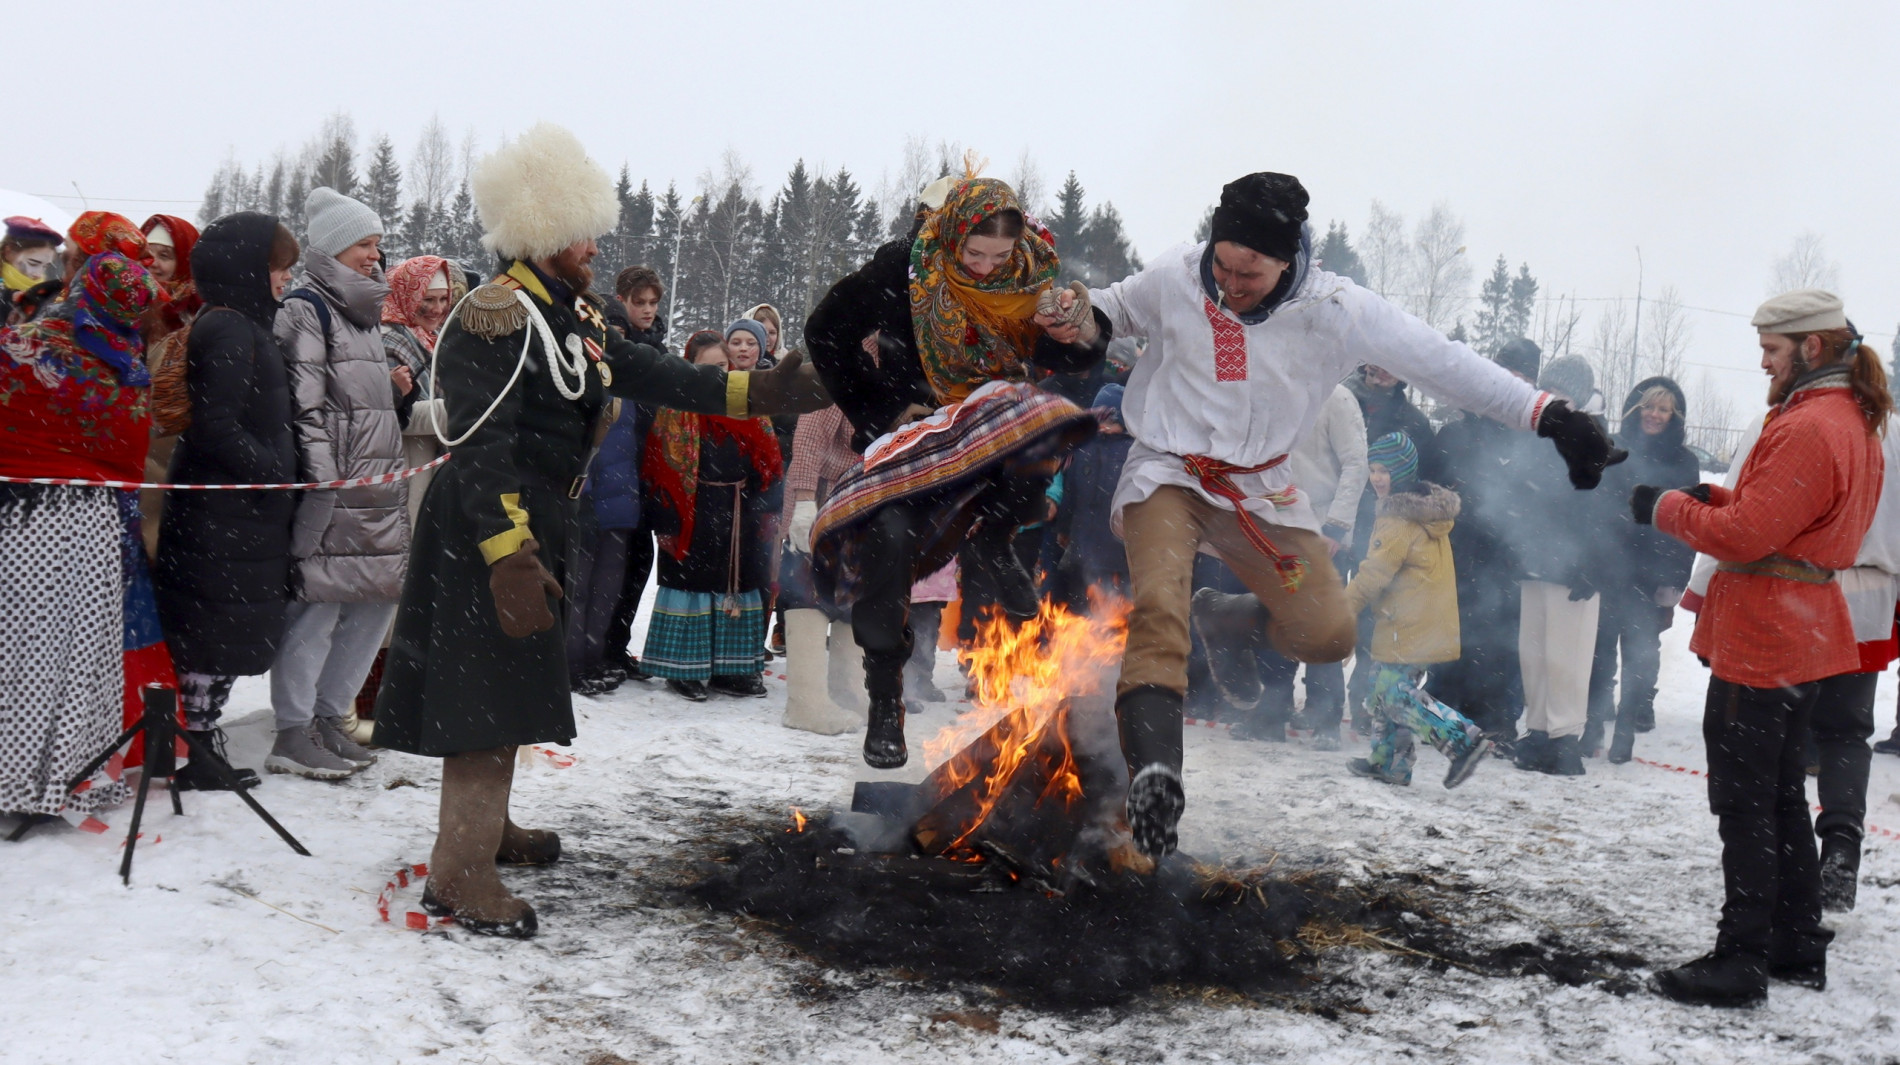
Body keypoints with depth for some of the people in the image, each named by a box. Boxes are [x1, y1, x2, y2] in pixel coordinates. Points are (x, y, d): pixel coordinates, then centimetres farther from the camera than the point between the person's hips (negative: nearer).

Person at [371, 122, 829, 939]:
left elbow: (654, 376, 12)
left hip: (536, 522, 10)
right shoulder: (497, 317, -17)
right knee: (486, 691, -8)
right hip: (487, 530, -10)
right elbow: (482, 444, -24)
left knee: (513, 685, 20)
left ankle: (485, 824, 36)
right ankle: (459, 871, -2)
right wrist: (509, 555, -29)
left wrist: (755, 393, 4)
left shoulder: (574, 318, 13)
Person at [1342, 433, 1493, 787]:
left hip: (1406, 628, -10)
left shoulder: (1399, 521, -17)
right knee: (1384, 692, 15)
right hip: (1427, 624, 10)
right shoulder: (1428, 511, 14)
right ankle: (1388, 762, 22)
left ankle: (1464, 740, -11)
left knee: (1397, 696, -8)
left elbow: (1373, 575, -15)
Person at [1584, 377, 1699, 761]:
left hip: (1651, 577, 0)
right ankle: (1593, 725, 11)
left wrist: (1673, 581, -7)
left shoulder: (1683, 463, 4)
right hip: (1605, 569, 0)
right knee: (1599, 647, 2)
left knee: (1640, 652, 2)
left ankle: (1626, 730, 10)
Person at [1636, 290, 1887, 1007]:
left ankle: (1741, 960, 2)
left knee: (1745, 805, -3)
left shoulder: (1807, 430, -20)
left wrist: (1665, 507, -9)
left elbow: (1744, 537, -22)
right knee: (1781, 797, 18)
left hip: (1762, 645, -10)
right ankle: (1797, 947, 27)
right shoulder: (1853, 422, 13)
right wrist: (1711, 497, 4)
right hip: (1803, 633, 10)